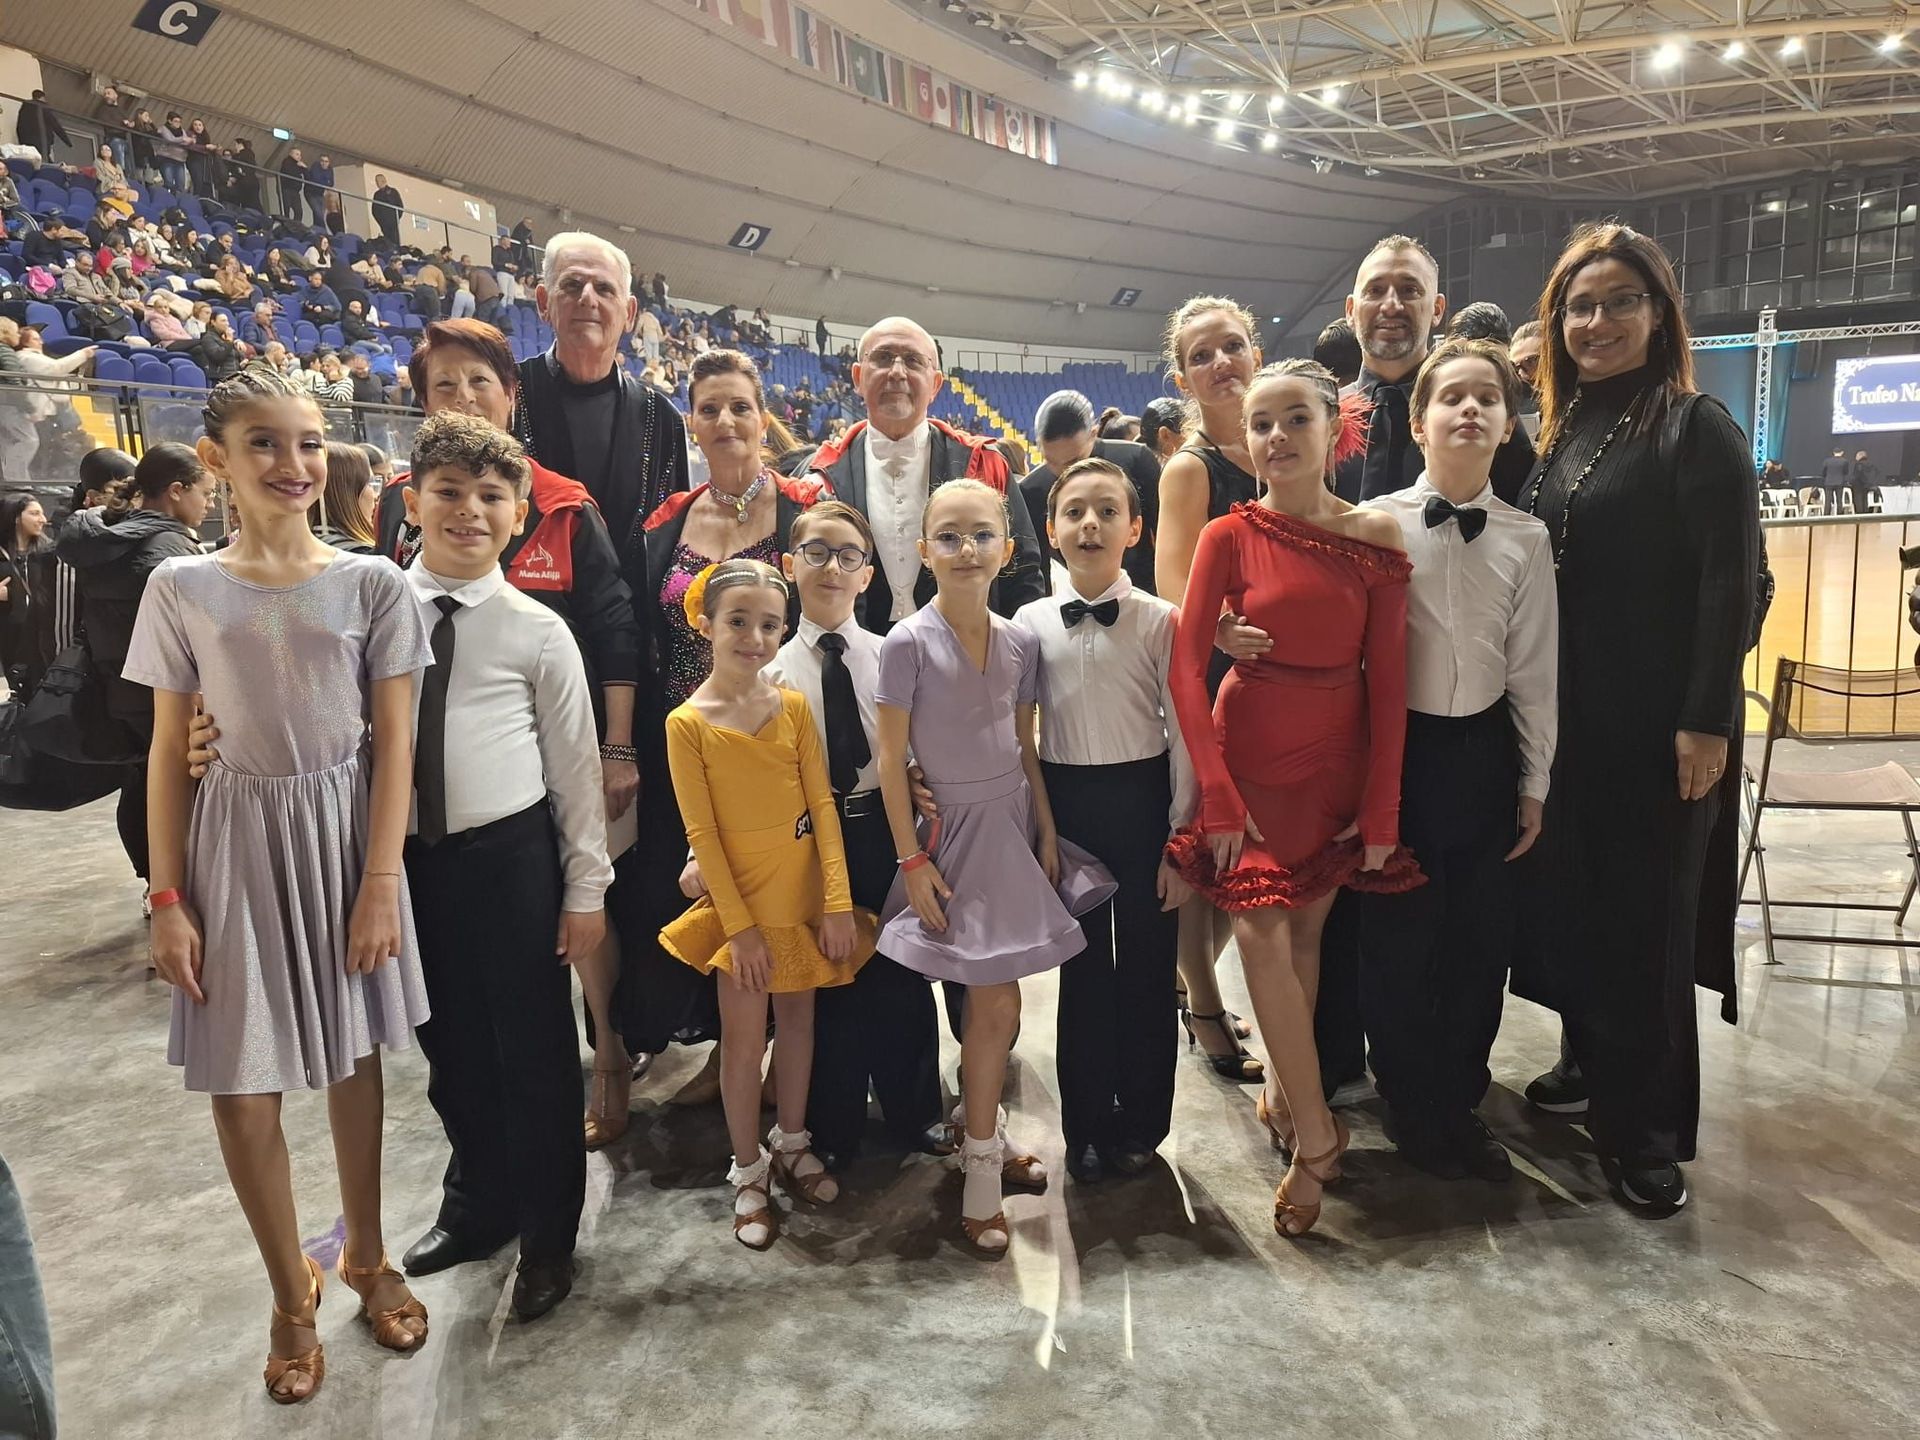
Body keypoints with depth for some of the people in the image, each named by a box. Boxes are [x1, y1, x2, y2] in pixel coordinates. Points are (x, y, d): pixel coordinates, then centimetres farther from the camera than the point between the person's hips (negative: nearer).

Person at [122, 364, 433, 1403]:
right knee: (242, 1086, 4)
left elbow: (394, 745, -4)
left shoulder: (372, 585, -4)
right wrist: (167, 899, -2)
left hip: (345, 834, 0)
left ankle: (367, 1258, 34)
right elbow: (169, 754, 2)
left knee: (353, 1057, 12)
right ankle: (291, 1293, 26)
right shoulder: (182, 589, -1)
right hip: (237, 841, 1)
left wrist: (380, 884, -8)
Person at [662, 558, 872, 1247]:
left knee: (798, 1019, 15)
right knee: (743, 1036, 4)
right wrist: (739, 924, -12)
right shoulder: (687, 723, -10)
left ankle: (791, 1143, 36)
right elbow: (701, 832, -10)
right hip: (742, 899, -3)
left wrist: (838, 902, -7)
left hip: (805, 893, 4)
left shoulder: (794, 707, -1)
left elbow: (822, 805, -2)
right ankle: (748, 1172, 23)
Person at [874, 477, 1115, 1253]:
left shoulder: (1020, 641, 2)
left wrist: (1047, 834, 7)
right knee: (997, 1003, -3)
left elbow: (1025, 746, 9)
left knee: (988, 1000, 10)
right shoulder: (908, 643, -13)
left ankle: (981, 1134, 29)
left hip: (1014, 824, 5)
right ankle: (980, 1170, 13)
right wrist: (912, 859, -12)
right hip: (956, 832, -5)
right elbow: (890, 759, -10)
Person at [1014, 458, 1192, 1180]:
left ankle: (1140, 1123, 28)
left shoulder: (1161, 620, -6)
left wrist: (1180, 839, -5)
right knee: (1082, 967, 13)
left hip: (1142, 800, -1)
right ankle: (1087, 1125, 28)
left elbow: (1182, 731, -5)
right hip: (1065, 803, 2)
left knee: (1147, 966, 9)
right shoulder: (1029, 624, 0)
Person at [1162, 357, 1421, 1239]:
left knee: (1305, 933, 10)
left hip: (1338, 762, 1)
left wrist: (1381, 810, -4)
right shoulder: (1231, 536, -7)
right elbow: (1185, 668, -10)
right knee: (1262, 934, -6)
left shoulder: (1376, 540, -4)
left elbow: (1388, 682, -3)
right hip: (1249, 758, -1)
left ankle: (1284, 1092, 30)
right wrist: (1219, 794, -15)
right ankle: (1315, 1135, 7)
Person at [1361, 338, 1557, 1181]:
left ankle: (1461, 1103, 30)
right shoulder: (1376, 523, -5)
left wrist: (1534, 784, 5)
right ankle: (1415, 1110, 24)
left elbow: (1535, 670, 4)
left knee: (1480, 938, 10)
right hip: (1398, 748, -2)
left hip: (1485, 750, 3)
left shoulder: (1527, 539, 1)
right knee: (1398, 936, 4)